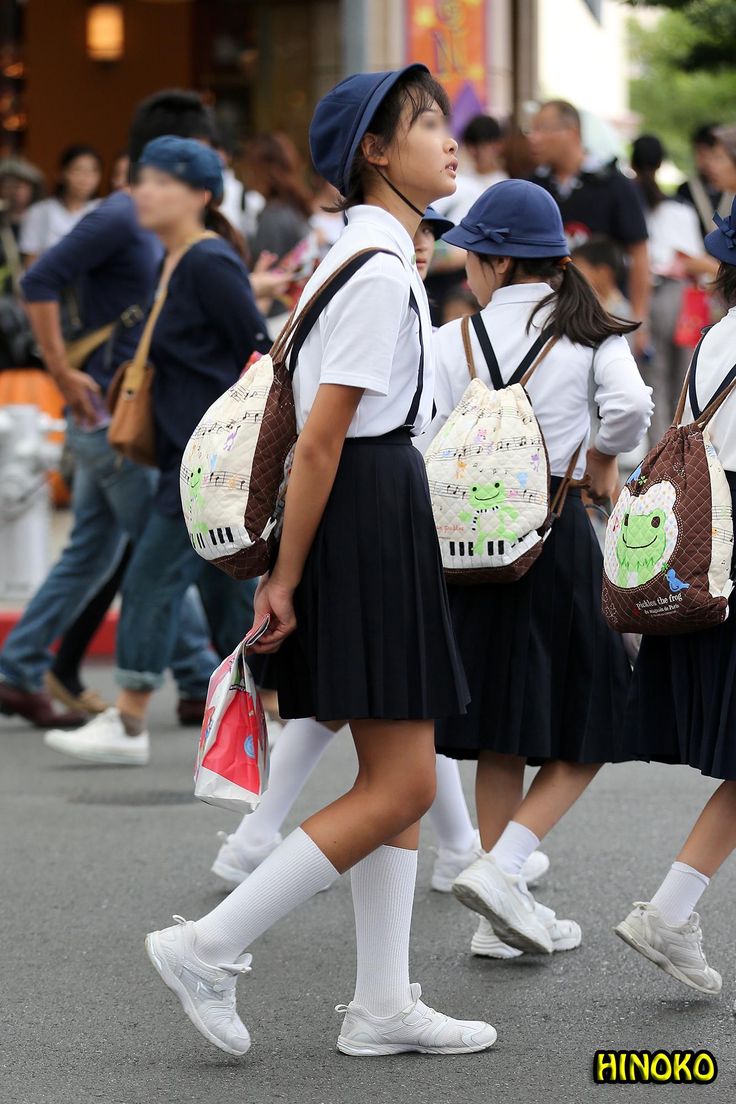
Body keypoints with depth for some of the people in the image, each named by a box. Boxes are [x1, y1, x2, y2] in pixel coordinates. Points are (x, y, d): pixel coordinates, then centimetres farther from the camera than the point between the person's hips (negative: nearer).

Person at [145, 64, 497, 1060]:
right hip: (369, 520, -10)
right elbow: (322, 437, -19)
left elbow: (318, 426, 19)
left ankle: (383, 1006, 14)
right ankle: (210, 947, -3)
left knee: (398, 778, 11)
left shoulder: (370, 259, 15)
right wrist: (286, 580, -18)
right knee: (402, 785, -7)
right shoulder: (381, 271, -16)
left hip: (381, 518, 10)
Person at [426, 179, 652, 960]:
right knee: (586, 729, 8)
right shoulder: (590, 330, 0)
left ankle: (503, 915, 14)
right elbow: (631, 406, -16)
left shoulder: (453, 341, -1)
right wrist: (602, 459, 4)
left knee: (502, 738, 11)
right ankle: (500, 867, -12)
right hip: (559, 539, -2)